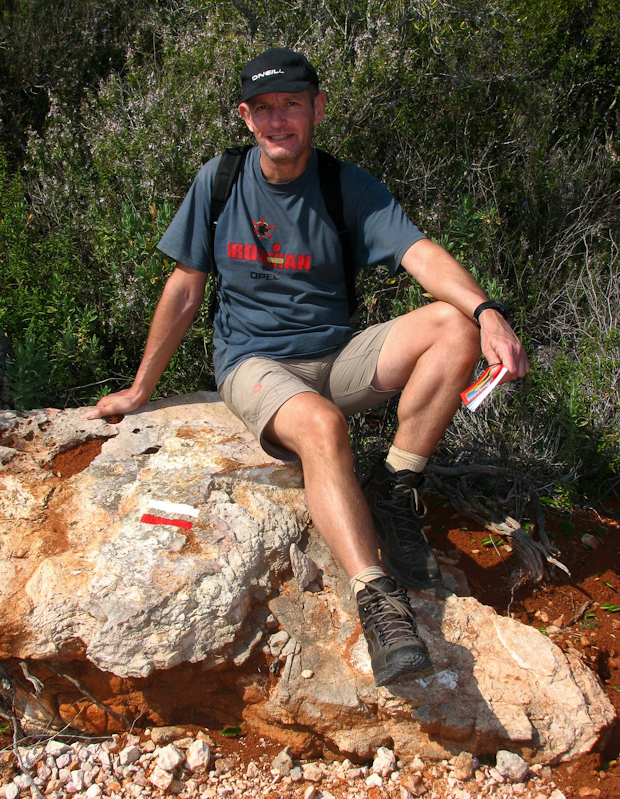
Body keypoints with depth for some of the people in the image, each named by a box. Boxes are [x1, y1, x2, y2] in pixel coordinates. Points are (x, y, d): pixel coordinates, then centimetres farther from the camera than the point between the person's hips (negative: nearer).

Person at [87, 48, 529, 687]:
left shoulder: (347, 186, 0)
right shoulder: (220, 180, 1)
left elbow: (422, 254, -15)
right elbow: (185, 289, 6)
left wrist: (486, 312, -35)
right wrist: (138, 391, 9)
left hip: (336, 358, 2)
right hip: (252, 364, -2)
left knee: (455, 326, -23)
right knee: (321, 424, -37)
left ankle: (393, 492, -17)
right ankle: (377, 599, -42)